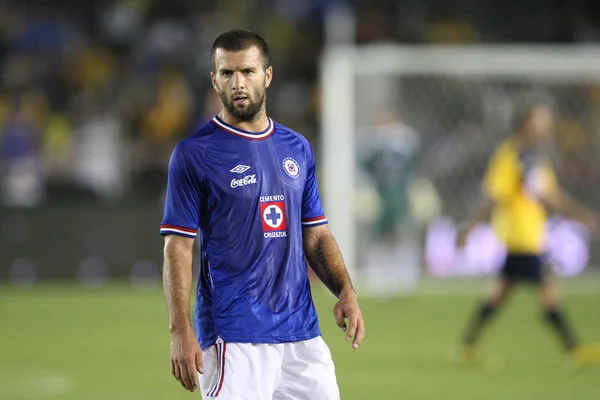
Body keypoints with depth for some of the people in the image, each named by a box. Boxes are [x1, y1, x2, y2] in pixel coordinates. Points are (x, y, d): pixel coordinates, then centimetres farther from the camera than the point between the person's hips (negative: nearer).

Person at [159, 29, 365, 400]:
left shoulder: (298, 148, 14)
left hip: (302, 333, 6)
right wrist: (181, 331, -15)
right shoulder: (194, 154, -3)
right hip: (234, 338, -5)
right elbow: (178, 247, -6)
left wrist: (347, 292, 1)